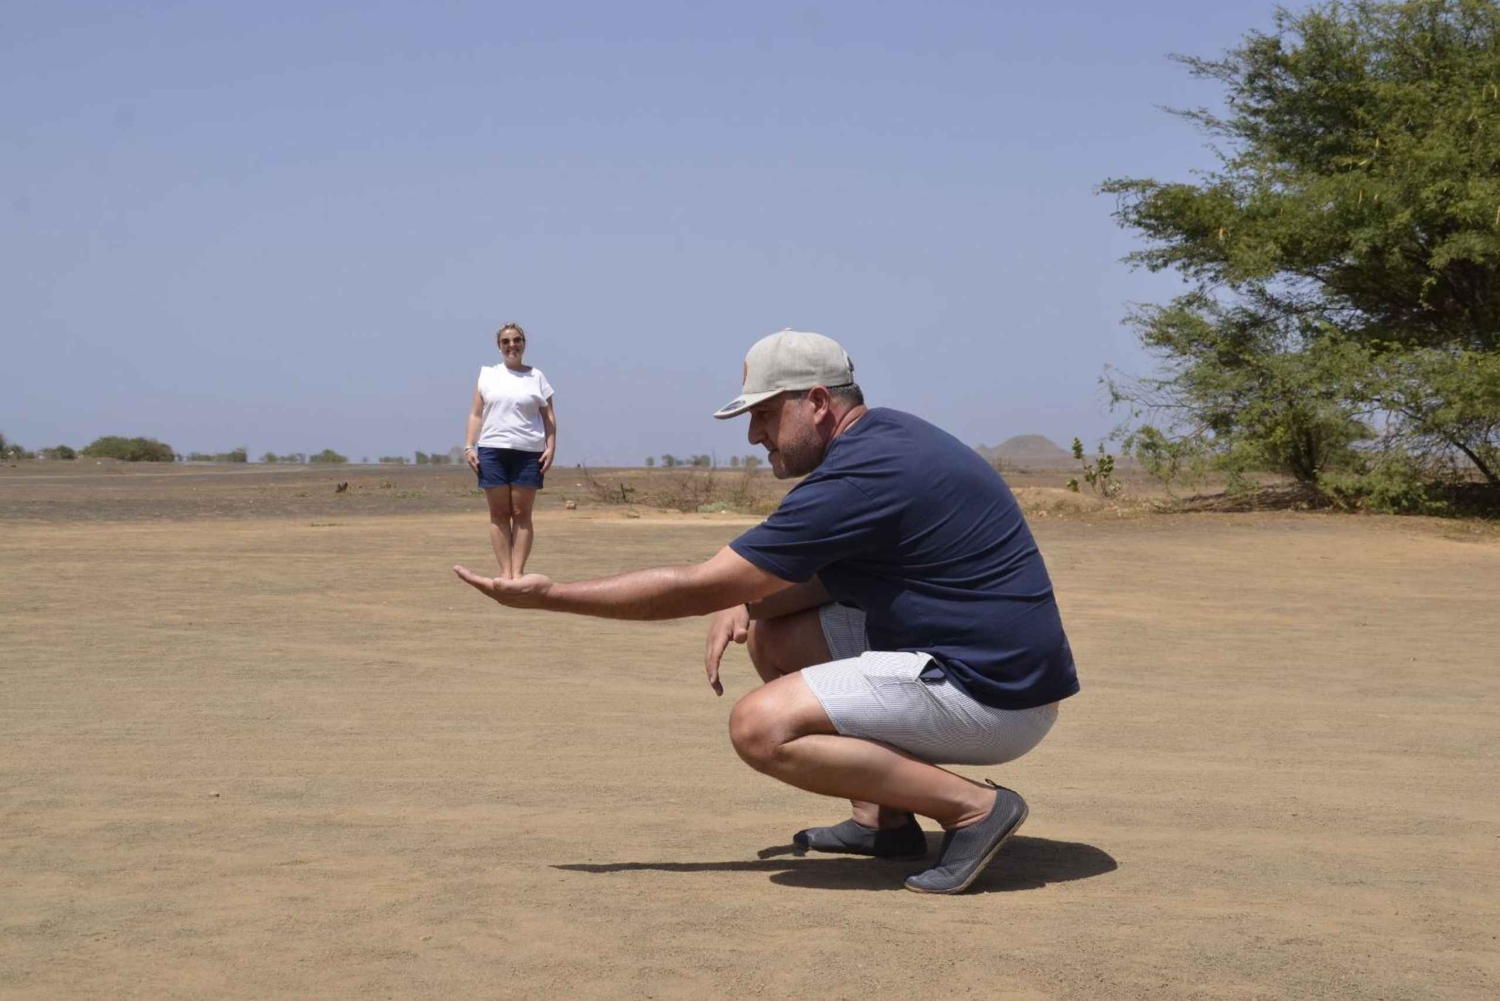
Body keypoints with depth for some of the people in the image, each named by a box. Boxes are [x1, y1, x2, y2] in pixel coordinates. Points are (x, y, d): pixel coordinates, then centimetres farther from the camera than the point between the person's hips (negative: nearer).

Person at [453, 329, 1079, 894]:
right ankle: (883, 819, 12)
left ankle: (973, 806, -13)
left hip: (996, 697, -10)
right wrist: (744, 601, -1)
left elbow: (697, 588, -16)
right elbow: (829, 573, 20)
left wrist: (550, 596, -9)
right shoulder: (882, 440, 10)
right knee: (771, 633, 13)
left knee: (761, 727, -19)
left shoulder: (858, 479, -20)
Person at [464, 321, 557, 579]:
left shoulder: (536, 377, 9)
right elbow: (476, 414, 10)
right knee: (499, 513, 0)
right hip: (492, 450, 1)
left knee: (521, 514, -2)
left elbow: (549, 416, 7)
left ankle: (518, 572, -1)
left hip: (528, 452, -1)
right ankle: (505, 571, 1)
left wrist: (551, 447, -4)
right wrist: (469, 446, -1)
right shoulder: (488, 374, 11)